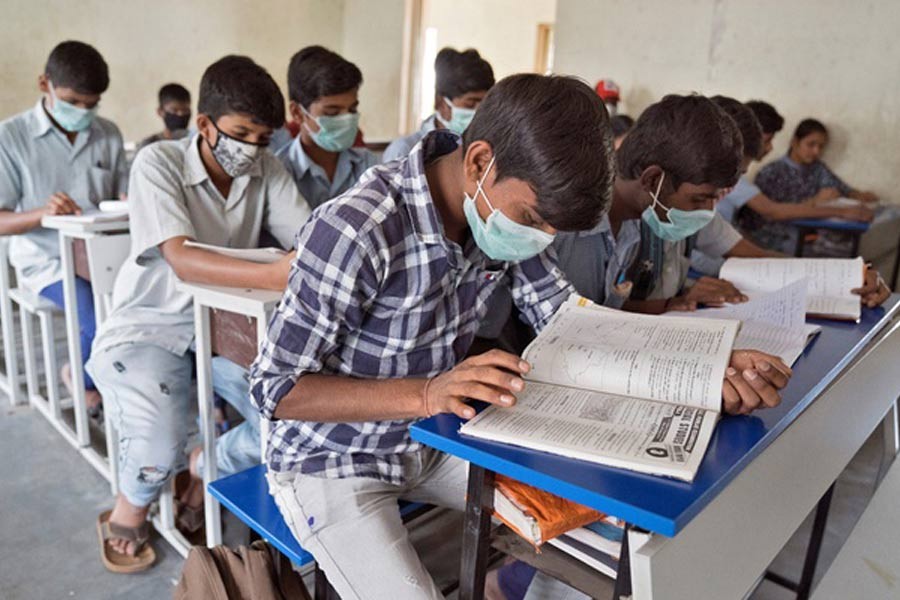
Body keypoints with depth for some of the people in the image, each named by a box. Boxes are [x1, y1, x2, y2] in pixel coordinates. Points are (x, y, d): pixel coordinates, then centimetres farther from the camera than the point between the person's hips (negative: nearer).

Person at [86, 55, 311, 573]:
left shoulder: (267, 169, -3)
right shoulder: (158, 163, -16)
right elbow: (181, 258, -31)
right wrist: (276, 275, -47)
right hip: (150, 328, -4)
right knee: (160, 450, -25)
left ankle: (206, 483, 14)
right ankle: (129, 511, 14)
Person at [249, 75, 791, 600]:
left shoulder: (506, 206, -9)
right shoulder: (354, 232, -30)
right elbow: (275, 386, -23)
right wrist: (425, 393, -36)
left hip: (434, 442, 6)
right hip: (333, 461, -5)